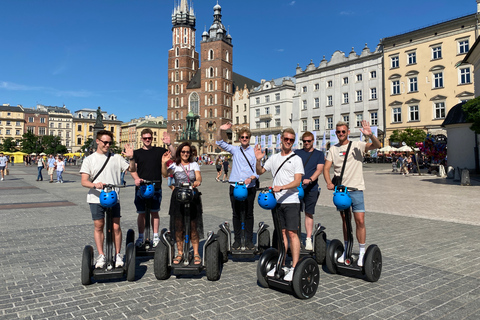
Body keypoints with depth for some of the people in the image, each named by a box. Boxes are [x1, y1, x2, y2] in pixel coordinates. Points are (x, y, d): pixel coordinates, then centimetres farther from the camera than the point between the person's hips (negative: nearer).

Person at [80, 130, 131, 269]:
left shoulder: (116, 157, 8)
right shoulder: (89, 159, 5)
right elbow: (84, 181, -3)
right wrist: (95, 185, -24)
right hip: (96, 199, 0)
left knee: (116, 227, 0)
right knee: (98, 226, 6)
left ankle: (118, 255, 16)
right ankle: (101, 256, 19)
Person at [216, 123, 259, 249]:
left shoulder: (255, 151, 4)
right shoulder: (235, 150, 9)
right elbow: (220, 143, 4)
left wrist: (251, 178, -18)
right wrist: (220, 130, -14)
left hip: (250, 187, -1)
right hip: (235, 186, 1)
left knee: (249, 214, 6)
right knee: (236, 214, 7)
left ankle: (249, 240, 16)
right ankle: (237, 240, 16)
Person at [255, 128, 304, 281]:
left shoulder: (296, 159, -2)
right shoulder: (274, 158, 12)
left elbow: (297, 181, -10)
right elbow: (260, 172, 17)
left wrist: (281, 187, -24)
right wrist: (258, 160, -2)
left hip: (291, 201, -4)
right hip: (276, 201, 5)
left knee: (292, 233, -7)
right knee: (282, 233, 12)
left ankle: (294, 267, -2)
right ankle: (281, 265, 19)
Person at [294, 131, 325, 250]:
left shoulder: (319, 154, 9)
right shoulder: (297, 153, 12)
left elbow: (319, 169, -2)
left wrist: (310, 179, -19)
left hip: (311, 188, 0)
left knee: (309, 214, 4)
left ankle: (308, 239, 10)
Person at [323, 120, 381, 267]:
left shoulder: (357, 145, -1)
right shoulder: (333, 149, 8)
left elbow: (377, 146, -15)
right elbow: (326, 168, 4)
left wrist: (370, 135, -34)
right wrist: (329, 183, -13)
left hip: (356, 189, -3)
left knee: (360, 220, -6)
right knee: (345, 220, 13)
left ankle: (362, 252, 8)